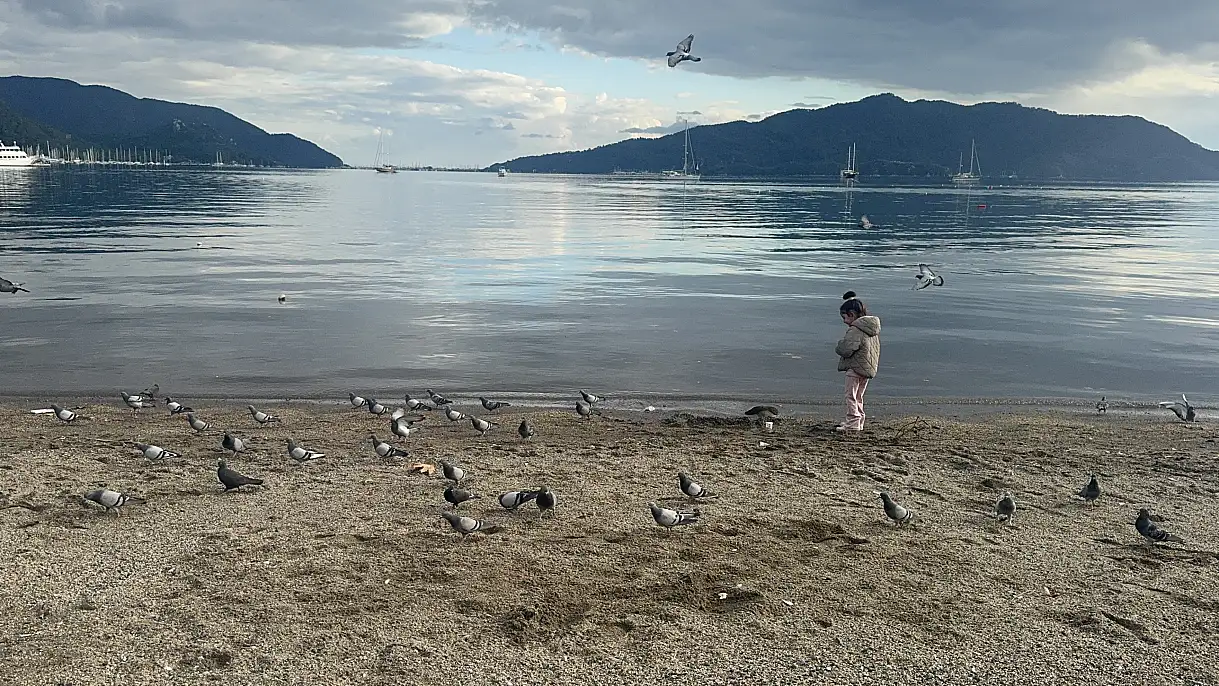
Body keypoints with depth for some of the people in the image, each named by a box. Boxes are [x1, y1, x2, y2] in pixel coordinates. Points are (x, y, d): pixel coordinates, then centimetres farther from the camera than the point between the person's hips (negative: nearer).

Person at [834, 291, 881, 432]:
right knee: (858, 396, 18)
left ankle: (853, 422, -3)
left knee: (851, 396, -2)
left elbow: (846, 350, -26)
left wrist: (839, 346, -2)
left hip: (855, 368, -9)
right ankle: (859, 421, 22)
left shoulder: (855, 330, -19)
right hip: (869, 367, 9)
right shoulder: (873, 327, 10)